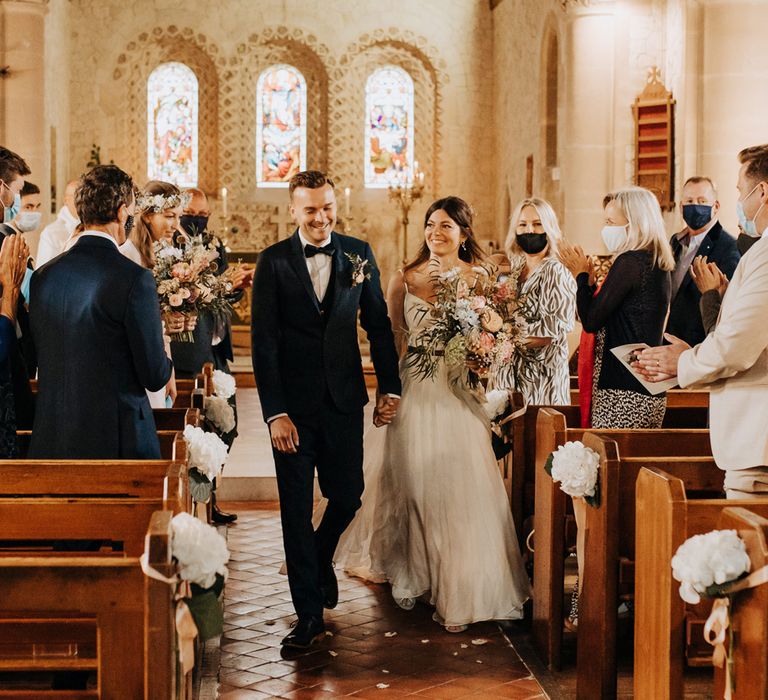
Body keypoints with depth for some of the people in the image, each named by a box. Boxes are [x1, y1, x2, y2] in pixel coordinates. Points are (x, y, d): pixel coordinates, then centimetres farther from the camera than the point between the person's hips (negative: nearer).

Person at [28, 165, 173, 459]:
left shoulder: (43, 275, 4)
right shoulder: (134, 279, -13)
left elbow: (40, 358, 12)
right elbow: (155, 376, -10)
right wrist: (164, 359, 14)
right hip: (118, 440, -5)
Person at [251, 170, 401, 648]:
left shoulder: (358, 254, 3)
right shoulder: (273, 262, -5)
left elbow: (378, 323, 9)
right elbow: (263, 342, -8)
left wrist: (390, 386, 4)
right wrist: (275, 413, -14)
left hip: (344, 399, 2)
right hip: (293, 403, -2)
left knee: (348, 496, 10)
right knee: (296, 509, 4)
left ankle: (320, 559, 43)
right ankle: (310, 615, 14)